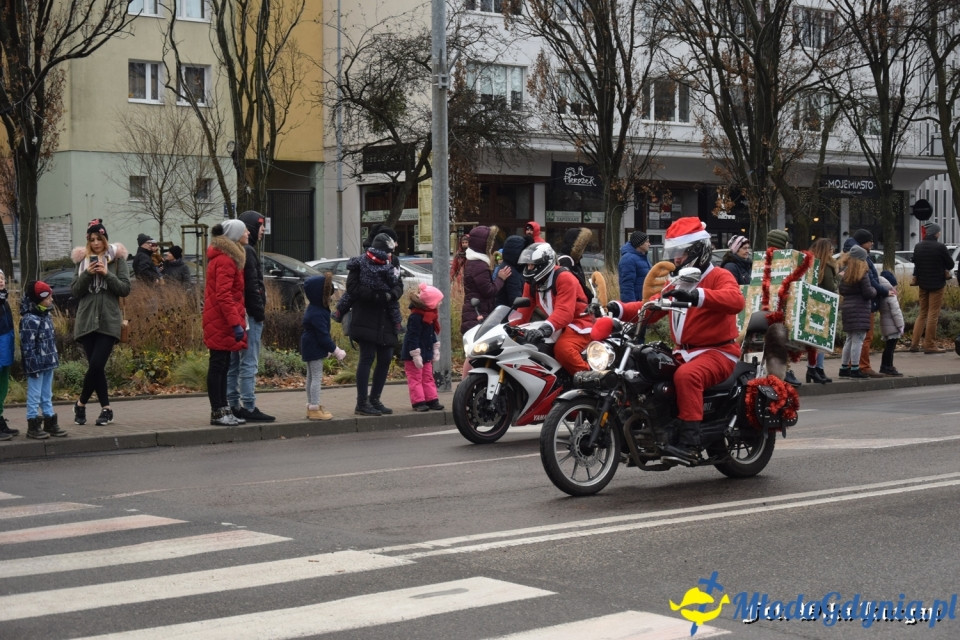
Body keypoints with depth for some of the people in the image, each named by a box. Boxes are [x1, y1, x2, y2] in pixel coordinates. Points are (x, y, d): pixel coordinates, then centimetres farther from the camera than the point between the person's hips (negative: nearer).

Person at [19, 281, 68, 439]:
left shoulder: (46, 315, 11)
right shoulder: (30, 320, -18)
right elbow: (28, 346, -19)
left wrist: (54, 359, 17)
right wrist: (33, 366, -20)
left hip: (48, 364, 9)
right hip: (37, 365, -9)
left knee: (47, 395, 16)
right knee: (34, 396, 0)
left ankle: (50, 423, 23)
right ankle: (33, 426, 7)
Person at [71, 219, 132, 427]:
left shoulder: (117, 259, 4)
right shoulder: (82, 261, 11)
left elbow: (125, 289, -1)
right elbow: (74, 291, 6)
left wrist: (106, 273, -13)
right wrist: (87, 274, -9)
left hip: (109, 322, -2)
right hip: (87, 321, 2)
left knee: (96, 365, -11)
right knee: (95, 367, 3)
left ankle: (81, 403, 8)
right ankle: (106, 408, 13)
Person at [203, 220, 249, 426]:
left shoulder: (226, 257, 17)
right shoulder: (225, 260, -16)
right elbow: (224, 295, -23)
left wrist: (237, 320, 21)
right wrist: (235, 323, -26)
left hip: (219, 322, 11)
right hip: (222, 323, -11)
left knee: (222, 366, 12)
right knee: (218, 366, -6)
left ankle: (222, 410, 17)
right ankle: (218, 413, -2)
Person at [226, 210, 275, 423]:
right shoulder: (247, 252, -13)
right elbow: (252, 286, -18)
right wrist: (260, 312, -15)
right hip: (249, 315, -10)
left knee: (234, 362, 11)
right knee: (249, 363, -8)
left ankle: (233, 405, 16)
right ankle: (249, 408, -8)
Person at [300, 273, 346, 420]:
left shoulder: (312, 309, 10)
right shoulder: (317, 314, -24)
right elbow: (323, 336, -24)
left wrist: (330, 348, 19)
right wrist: (335, 351, -16)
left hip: (310, 347, 11)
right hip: (315, 349, -11)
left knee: (311, 377, 16)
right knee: (316, 377, -6)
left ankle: (311, 406, 26)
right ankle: (314, 409, -3)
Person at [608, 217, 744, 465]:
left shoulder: (719, 277, -5)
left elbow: (736, 300, -28)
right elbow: (649, 308, 18)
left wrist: (696, 296, -43)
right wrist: (619, 308, -2)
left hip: (717, 352, -8)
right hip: (684, 353, 8)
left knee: (687, 375, -37)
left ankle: (689, 443, -41)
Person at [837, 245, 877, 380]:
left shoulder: (845, 272, 8)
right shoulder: (863, 274, -12)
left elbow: (841, 290, 13)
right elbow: (868, 292, -13)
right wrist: (874, 290, 6)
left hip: (846, 307, 7)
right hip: (859, 308, -7)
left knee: (850, 339, 16)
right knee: (858, 339, -6)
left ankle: (844, 368, 19)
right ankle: (855, 369, -7)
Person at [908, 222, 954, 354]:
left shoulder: (918, 246, 2)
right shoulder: (940, 247, -15)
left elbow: (915, 262, 9)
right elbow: (950, 264, -8)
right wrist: (945, 269, 11)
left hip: (922, 283, 6)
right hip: (936, 283, -6)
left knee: (922, 313, 15)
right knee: (933, 313, -1)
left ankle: (915, 343, 12)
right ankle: (929, 345, 0)